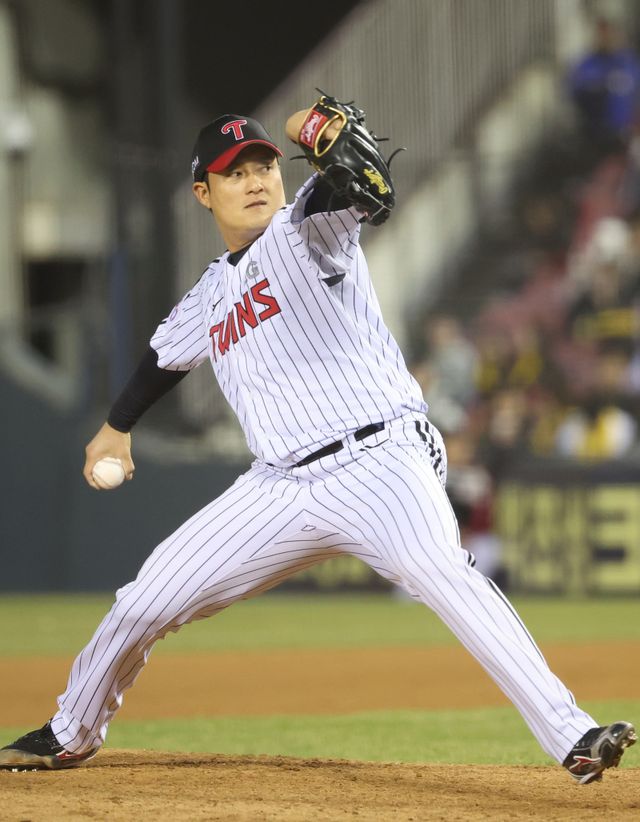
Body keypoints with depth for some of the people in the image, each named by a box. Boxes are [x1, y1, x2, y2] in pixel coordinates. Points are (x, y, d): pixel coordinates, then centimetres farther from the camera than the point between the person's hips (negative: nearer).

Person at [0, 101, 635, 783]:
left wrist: (330, 135, -44)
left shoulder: (306, 231, 0)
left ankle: (571, 736, -39)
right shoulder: (212, 293, 18)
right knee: (146, 600, 7)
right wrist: (117, 425, 50)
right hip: (282, 488, 6)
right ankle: (71, 734, 33)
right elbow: (167, 354, 39)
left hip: (379, 462, -6)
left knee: (442, 573, -33)